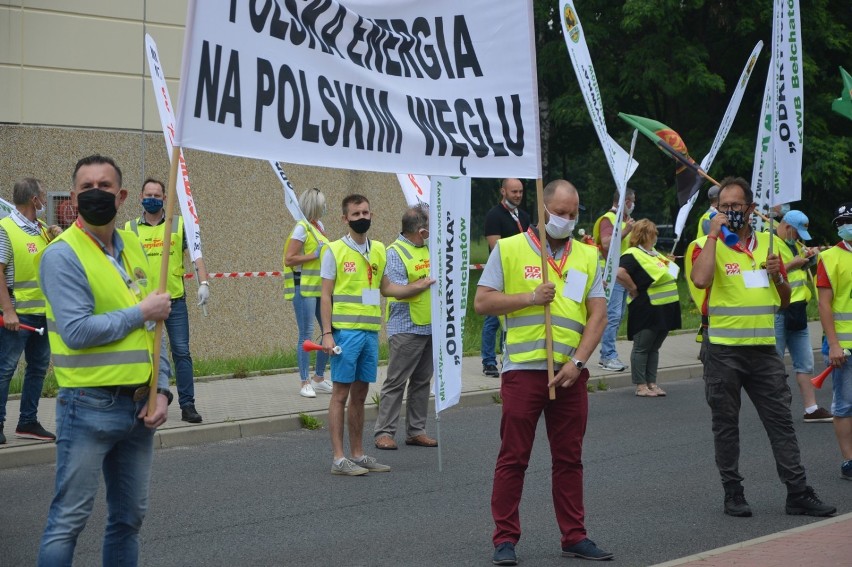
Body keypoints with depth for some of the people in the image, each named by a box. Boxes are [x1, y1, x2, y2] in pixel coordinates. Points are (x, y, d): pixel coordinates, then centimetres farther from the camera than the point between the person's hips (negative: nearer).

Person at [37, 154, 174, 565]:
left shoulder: (133, 248, 11)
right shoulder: (62, 254, -11)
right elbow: (77, 331, -22)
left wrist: (161, 390, 2)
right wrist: (141, 313, -12)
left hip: (139, 406, 7)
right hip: (89, 407, -7)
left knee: (129, 516, 14)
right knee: (69, 519, -3)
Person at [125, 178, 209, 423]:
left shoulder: (179, 224, 5)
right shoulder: (130, 228, 6)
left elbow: (196, 254, 0)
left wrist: (203, 283, -13)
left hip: (175, 300, -1)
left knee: (182, 352, -3)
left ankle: (187, 405, 0)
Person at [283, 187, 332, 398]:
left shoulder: (319, 226, 15)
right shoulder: (302, 228, -10)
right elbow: (289, 259, -16)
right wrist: (315, 255, -18)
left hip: (321, 287, 8)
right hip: (304, 288, -8)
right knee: (306, 335, -4)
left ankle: (319, 378, 20)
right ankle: (305, 382, 2)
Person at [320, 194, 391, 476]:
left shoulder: (379, 250, 12)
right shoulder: (334, 250, -3)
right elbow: (326, 295, -5)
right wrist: (327, 333, -12)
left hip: (371, 330, 6)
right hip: (345, 330, -6)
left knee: (360, 394, 11)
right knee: (341, 394, -3)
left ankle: (357, 454, 19)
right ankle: (338, 458, -1)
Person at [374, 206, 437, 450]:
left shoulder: (428, 248, 13)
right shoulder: (395, 253, -12)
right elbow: (397, 291, -21)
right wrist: (426, 283, -19)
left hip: (430, 327, 8)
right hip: (406, 328, -8)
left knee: (422, 381, 11)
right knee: (396, 382, -5)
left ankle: (416, 431, 17)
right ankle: (384, 432, 0)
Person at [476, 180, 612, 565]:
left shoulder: (587, 255, 11)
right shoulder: (509, 250, 3)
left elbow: (598, 314, 6)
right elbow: (482, 303, -2)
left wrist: (576, 362, -6)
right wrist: (531, 297, -13)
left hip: (570, 373, 3)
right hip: (523, 370, -3)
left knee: (569, 458, 9)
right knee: (513, 458, 0)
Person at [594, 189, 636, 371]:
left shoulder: (625, 220, 20)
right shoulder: (607, 219, -8)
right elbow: (607, 243, -23)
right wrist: (626, 231, -22)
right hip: (612, 274, -9)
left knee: (618, 316, 9)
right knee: (613, 316, -13)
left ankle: (606, 356, 12)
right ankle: (609, 356, -11)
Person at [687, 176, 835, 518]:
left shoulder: (770, 243, 12)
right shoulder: (706, 246, -3)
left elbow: (785, 301, 18)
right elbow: (700, 279, -27)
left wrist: (778, 276, -3)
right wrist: (713, 234, -20)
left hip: (763, 348, 4)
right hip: (723, 351, -4)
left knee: (781, 420, 3)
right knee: (726, 424, 5)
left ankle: (798, 493, 6)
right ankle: (732, 493, 14)